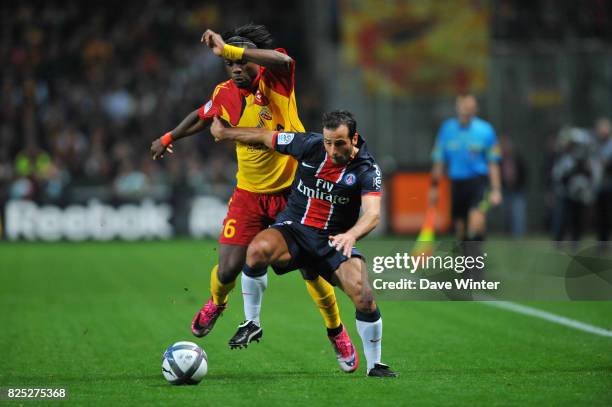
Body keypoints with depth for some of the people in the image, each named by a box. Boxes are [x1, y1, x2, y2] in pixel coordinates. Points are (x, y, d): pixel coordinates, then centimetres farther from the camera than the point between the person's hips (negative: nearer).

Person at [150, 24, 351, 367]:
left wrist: (229, 49, -42)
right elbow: (203, 117, 21)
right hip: (249, 193, 3)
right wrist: (169, 138, 31)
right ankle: (217, 303, 31)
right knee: (229, 267, -7)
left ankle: (336, 331, 23)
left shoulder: (275, 81, -15)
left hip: (293, 189, -3)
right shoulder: (225, 94, -3)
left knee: (312, 269, -3)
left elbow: (283, 60, -40)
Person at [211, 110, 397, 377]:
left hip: (335, 241, -1)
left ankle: (374, 365, 0)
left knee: (364, 295, -23)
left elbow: (373, 213, -26)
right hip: (293, 229, 1)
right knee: (258, 249, -33)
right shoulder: (310, 145, -5)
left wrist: (351, 235, -47)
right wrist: (225, 132, 20)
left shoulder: (366, 169, -11)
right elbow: (265, 137, 11)